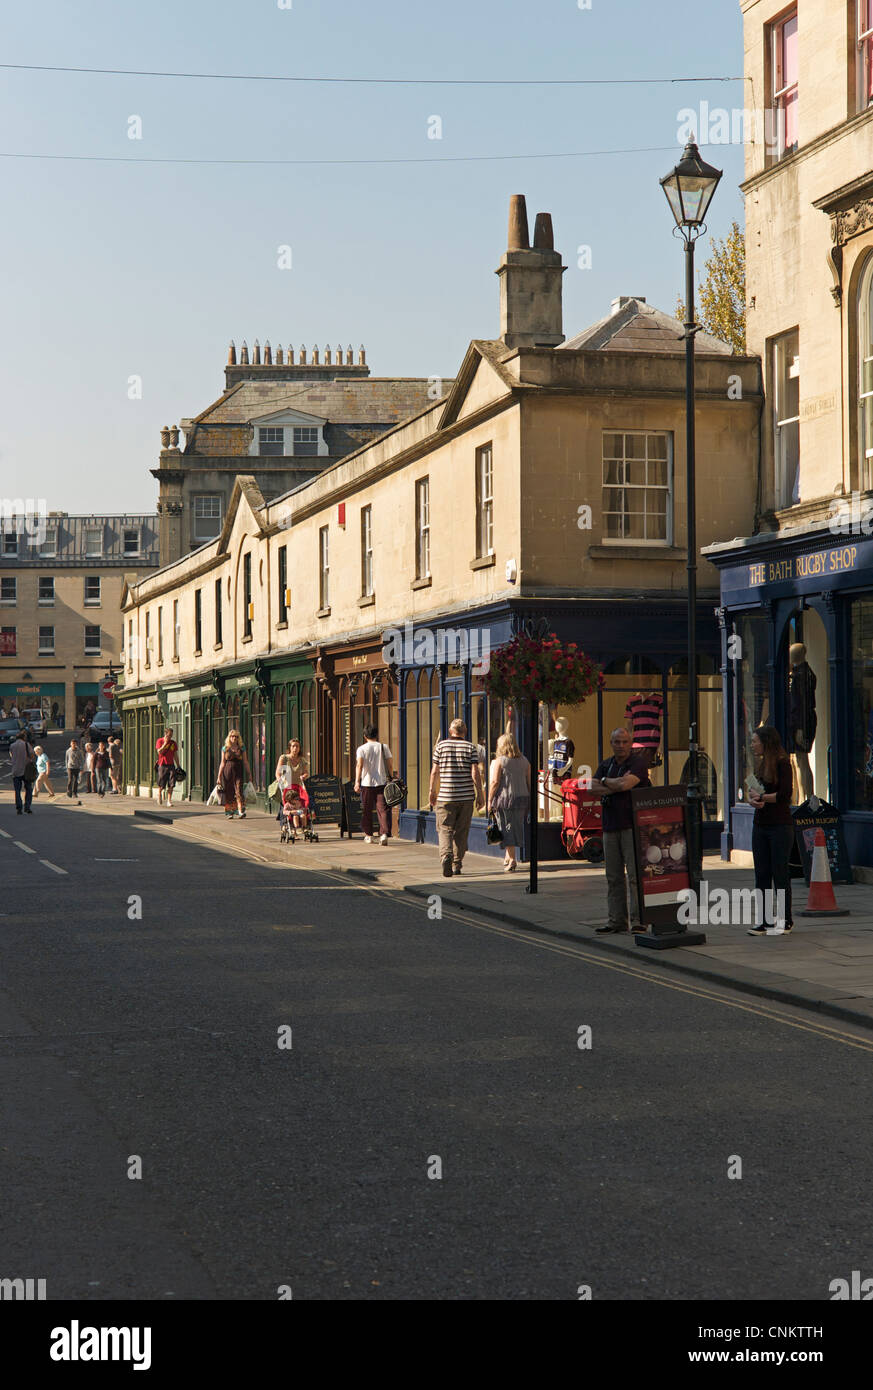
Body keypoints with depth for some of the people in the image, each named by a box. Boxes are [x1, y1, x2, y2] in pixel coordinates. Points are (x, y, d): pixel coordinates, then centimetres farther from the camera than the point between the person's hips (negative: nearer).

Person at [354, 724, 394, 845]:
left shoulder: (361, 749, -2)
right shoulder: (384, 747, 3)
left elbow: (359, 765, -14)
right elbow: (389, 765, 2)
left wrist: (357, 782, -17)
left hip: (367, 783, -1)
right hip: (382, 782, 1)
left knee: (367, 810, 11)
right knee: (383, 809, -1)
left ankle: (368, 835, 18)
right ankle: (384, 834, -15)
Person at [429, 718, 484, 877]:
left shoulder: (441, 746, 2)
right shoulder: (471, 747, 1)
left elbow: (435, 771, 1)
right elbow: (475, 772, -6)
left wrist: (432, 791, 11)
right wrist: (479, 793, 0)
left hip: (446, 796, -1)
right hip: (466, 796, 1)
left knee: (445, 830, -1)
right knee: (461, 831, 11)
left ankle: (446, 856, -25)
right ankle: (457, 864, 16)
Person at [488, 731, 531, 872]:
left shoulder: (499, 761, -5)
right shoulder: (524, 761, 9)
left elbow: (495, 782, -11)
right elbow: (529, 782, 8)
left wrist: (490, 800, -4)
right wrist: (529, 800, 14)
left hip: (505, 798, -5)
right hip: (522, 797, 5)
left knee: (508, 830, -1)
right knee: (516, 828, 15)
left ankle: (512, 859, -6)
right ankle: (508, 856, 22)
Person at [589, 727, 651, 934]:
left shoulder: (638, 762, -3)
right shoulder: (606, 765, 16)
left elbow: (626, 784, -19)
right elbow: (592, 789, 3)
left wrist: (606, 781, -1)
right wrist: (617, 786, -10)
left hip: (633, 825, -6)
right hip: (610, 826, 6)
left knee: (635, 874, -9)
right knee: (613, 876, 7)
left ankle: (638, 920, -8)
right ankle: (616, 921, 11)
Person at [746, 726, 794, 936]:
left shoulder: (782, 763, -9)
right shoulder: (760, 763, 14)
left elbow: (785, 794, -16)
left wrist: (761, 797, -6)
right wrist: (753, 799, -8)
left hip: (780, 825, -7)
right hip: (760, 824, 7)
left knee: (780, 873, -2)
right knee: (761, 873, 5)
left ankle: (785, 921, 7)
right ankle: (764, 921, 9)